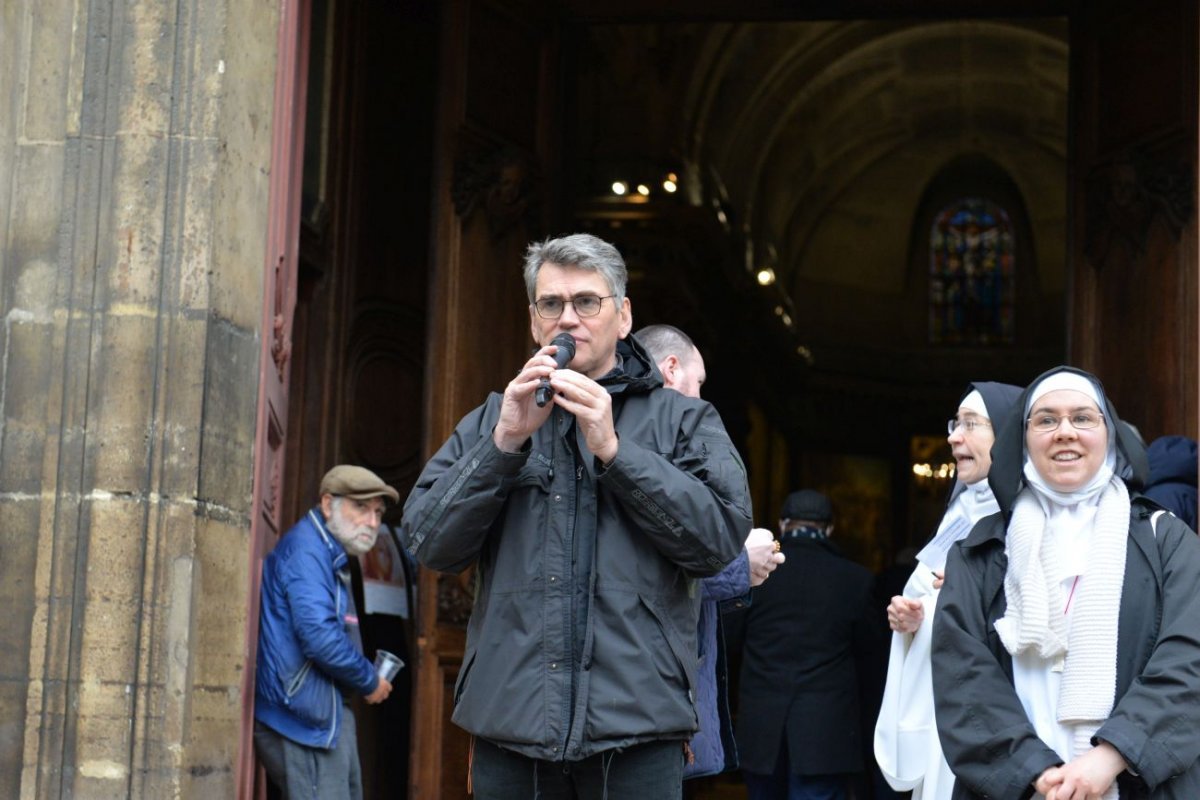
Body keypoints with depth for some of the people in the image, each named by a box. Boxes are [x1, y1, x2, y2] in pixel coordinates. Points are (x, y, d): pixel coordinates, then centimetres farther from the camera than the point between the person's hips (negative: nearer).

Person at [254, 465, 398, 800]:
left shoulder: (333, 557, 20)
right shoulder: (305, 549, -13)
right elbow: (319, 637, -23)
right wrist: (371, 681, -9)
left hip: (327, 715, 11)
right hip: (304, 718, -11)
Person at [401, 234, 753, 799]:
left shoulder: (683, 419, 11)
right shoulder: (490, 421, 17)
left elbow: (722, 535, -4)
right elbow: (428, 543, 5)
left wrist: (613, 449, -9)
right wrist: (506, 441, -6)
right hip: (510, 720, 2)